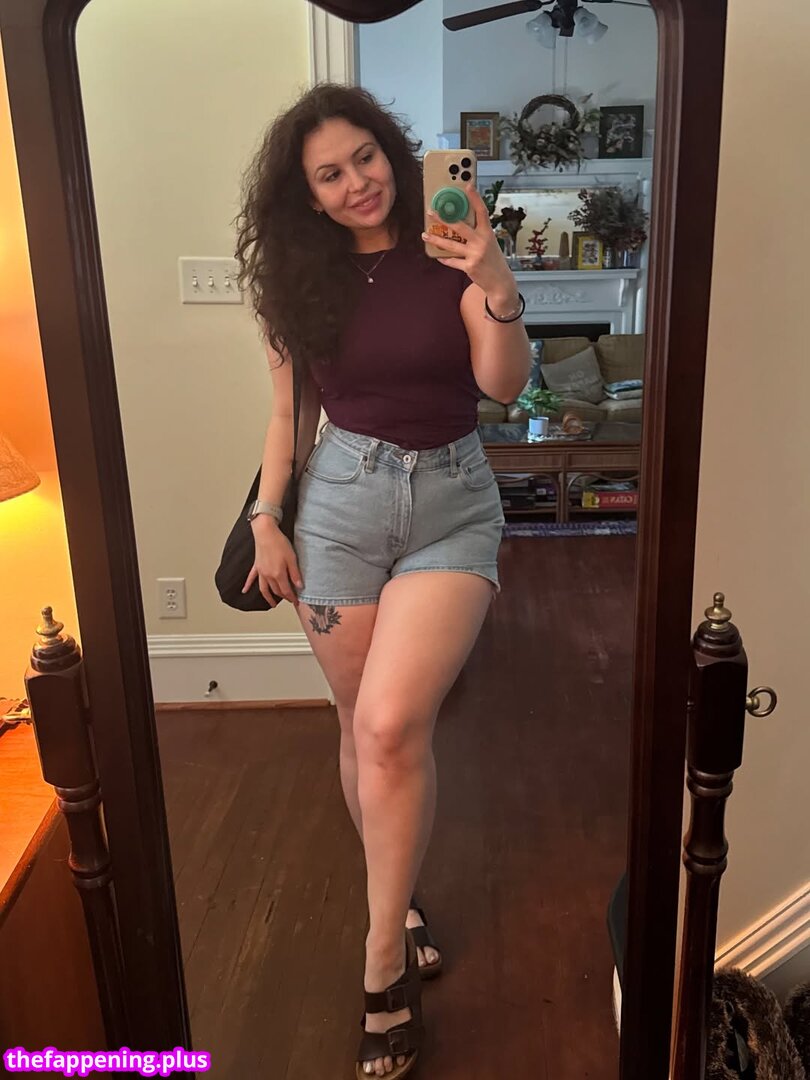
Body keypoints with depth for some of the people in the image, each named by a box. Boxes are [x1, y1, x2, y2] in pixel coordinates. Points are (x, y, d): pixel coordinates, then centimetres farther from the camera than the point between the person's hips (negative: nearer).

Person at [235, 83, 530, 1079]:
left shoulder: (450, 257, -3)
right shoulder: (298, 278, 4)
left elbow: (505, 384, -12)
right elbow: (290, 410, 10)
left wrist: (498, 286, -28)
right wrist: (266, 520, 5)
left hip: (452, 503, -2)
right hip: (341, 502, 3)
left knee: (392, 724, -17)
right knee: (360, 726, 9)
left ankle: (383, 958, 2)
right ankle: (401, 905, 34)